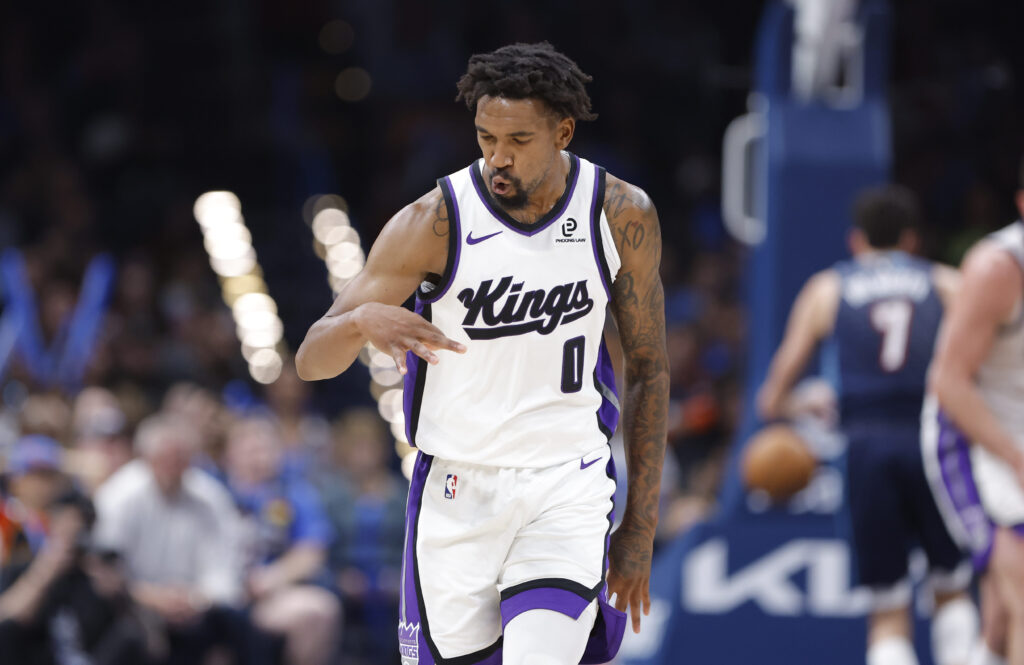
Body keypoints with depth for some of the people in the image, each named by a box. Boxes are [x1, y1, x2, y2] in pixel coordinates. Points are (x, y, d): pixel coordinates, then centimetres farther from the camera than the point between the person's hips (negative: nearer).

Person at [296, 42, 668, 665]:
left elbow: (648, 367, 6)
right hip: (457, 490, 0)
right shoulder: (434, 224, -13)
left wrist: (641, 526, 3)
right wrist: (363, 320, -38)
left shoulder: (623, 215, -6)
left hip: (569, 489, 0)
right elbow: (311, 360, -13)